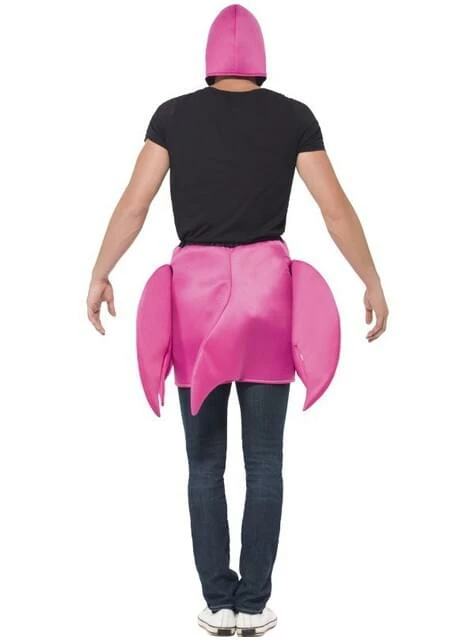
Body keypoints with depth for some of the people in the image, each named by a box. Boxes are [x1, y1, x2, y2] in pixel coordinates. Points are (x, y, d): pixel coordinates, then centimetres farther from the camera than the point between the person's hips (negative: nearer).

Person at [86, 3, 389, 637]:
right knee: (265, 461, 7)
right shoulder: (293, 115, 1)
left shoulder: (174, 114, 2)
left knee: (205, 461, 9)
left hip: (195, 291, 1)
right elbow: (337, 210, -1)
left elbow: (133, 205, -1)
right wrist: (374, 284, 7)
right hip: (267, 290, 0)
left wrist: (99, 275, 10)